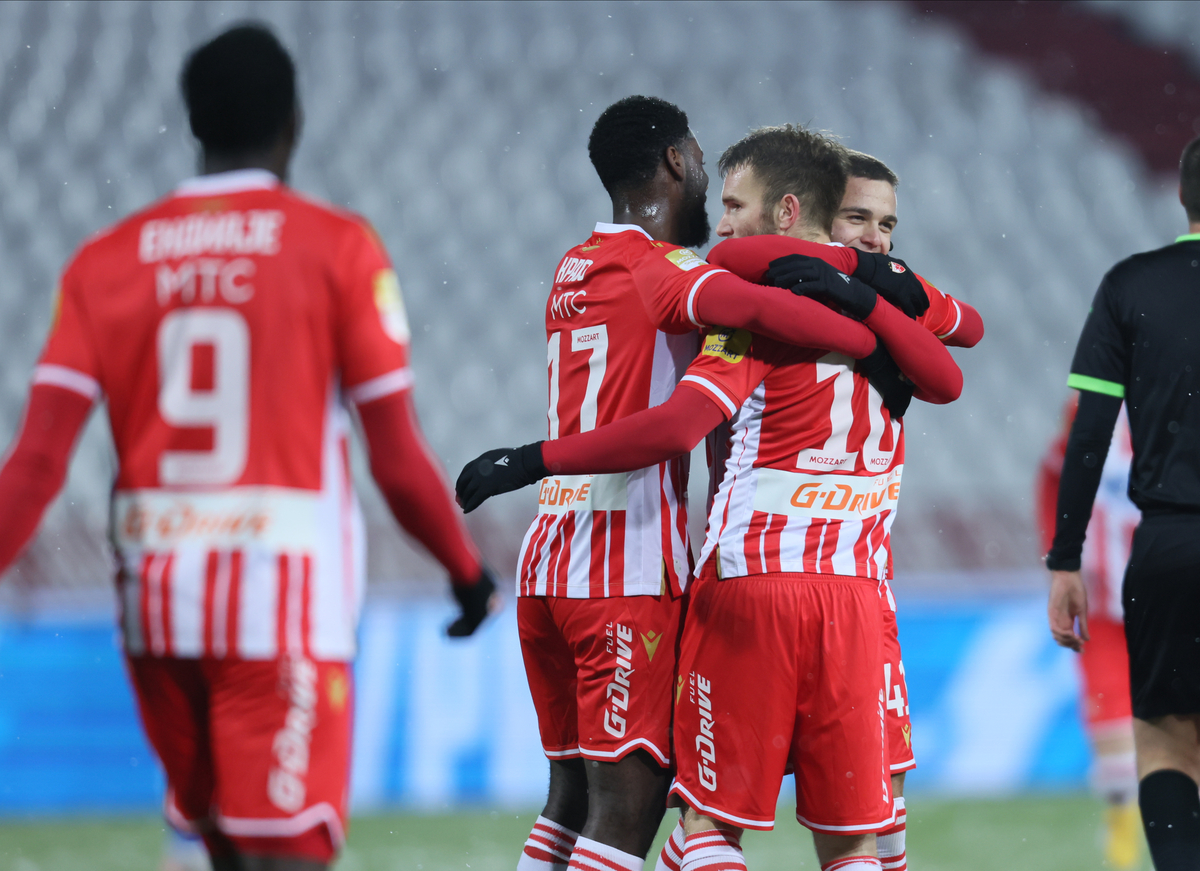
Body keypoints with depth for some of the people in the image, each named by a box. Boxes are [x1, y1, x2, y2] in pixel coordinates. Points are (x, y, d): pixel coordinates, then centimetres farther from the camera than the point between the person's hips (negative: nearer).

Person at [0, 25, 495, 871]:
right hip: (287, 594, -4)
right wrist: (469, 570, 11)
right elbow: (398, 461, -4)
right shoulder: (336, 248, -3)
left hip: (156, 600, 4)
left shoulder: (105, 261, 6)